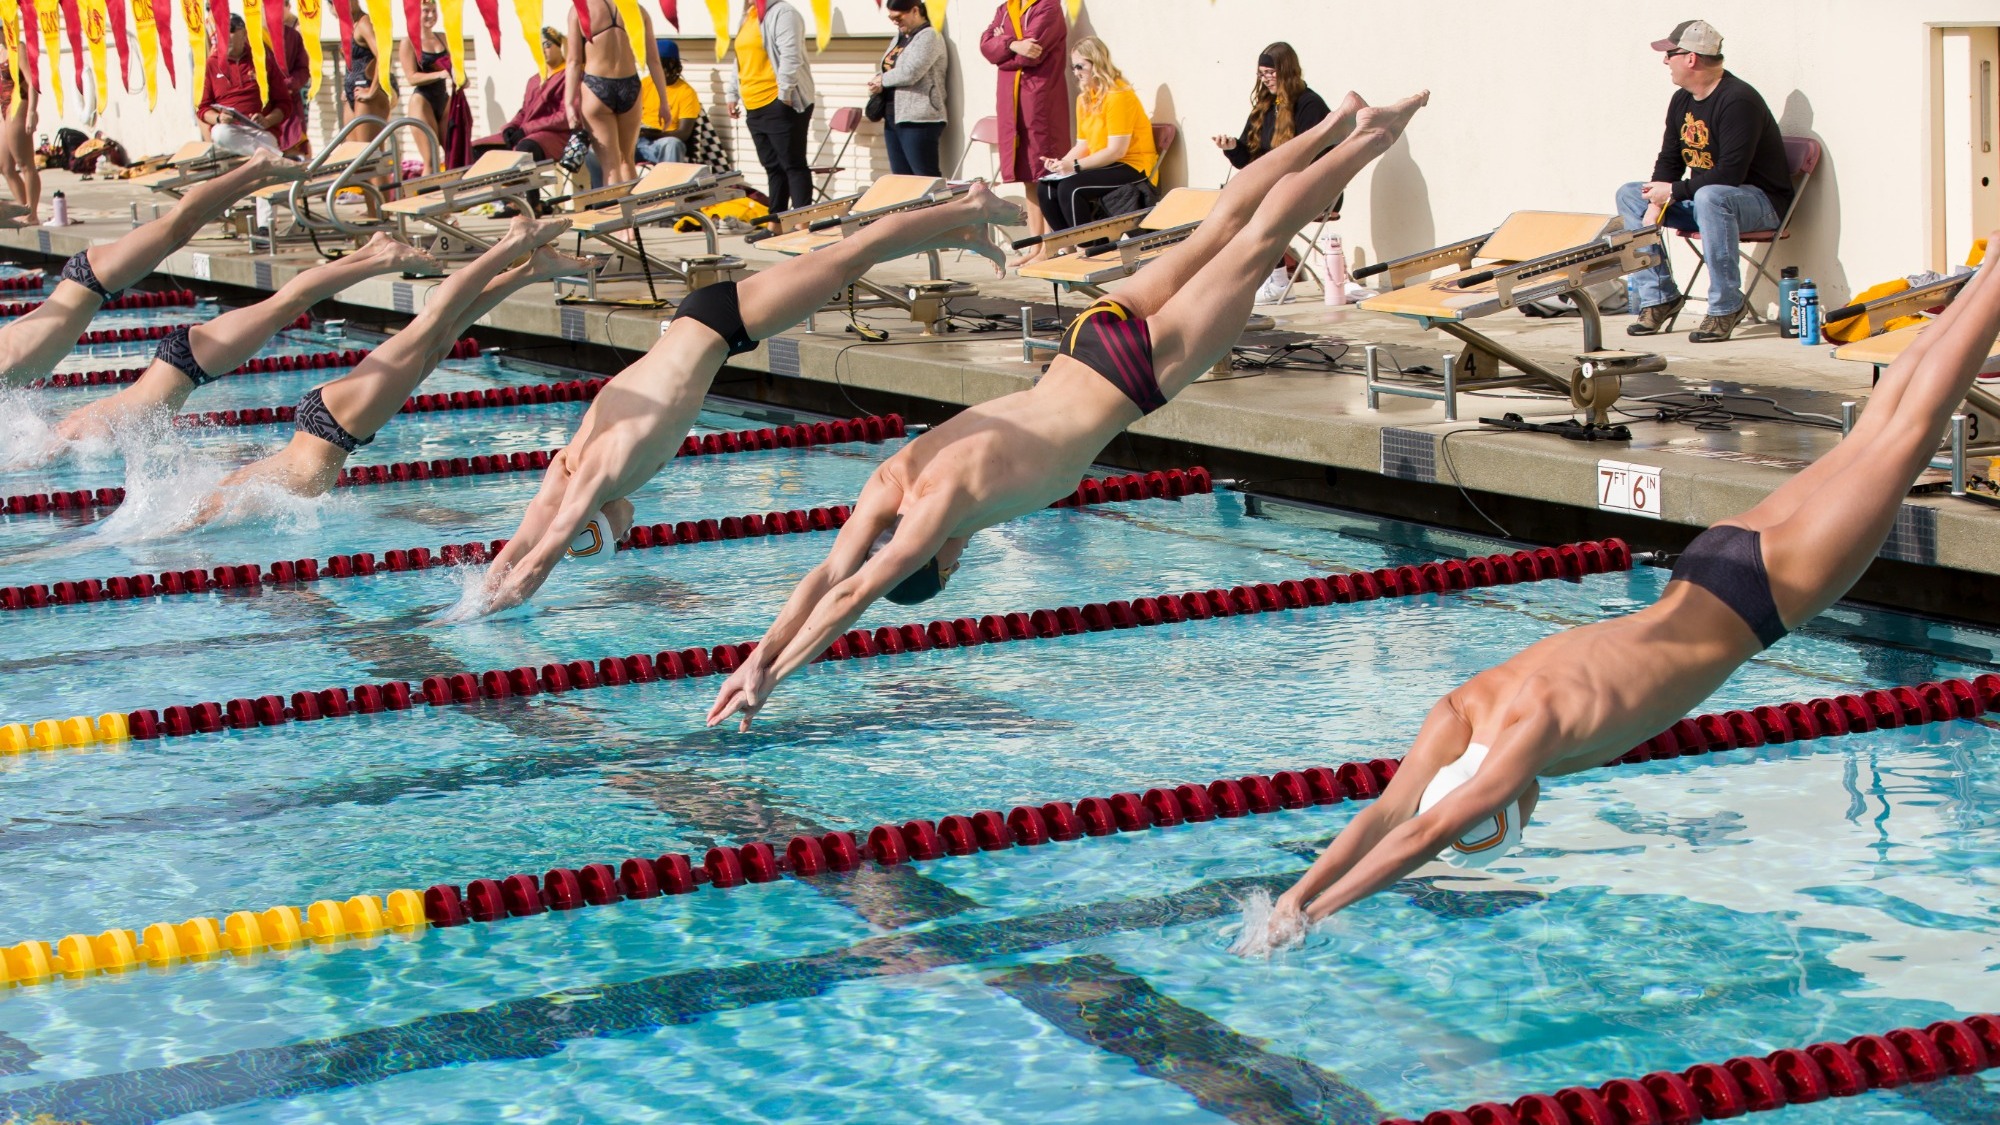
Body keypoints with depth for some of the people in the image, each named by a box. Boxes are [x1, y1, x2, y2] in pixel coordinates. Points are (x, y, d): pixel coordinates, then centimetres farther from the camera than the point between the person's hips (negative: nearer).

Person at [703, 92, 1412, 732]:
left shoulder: (945, 497, -30)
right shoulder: (890, 482, -11)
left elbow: (855, 592, -35)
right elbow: (826, 577, -10)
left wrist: (775, 674, -35)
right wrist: (758, 656, -20)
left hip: (1135, 366, -5)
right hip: (1094, 340, 5)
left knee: (1258, 240, 12)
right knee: (1214, 232, 22)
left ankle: (1373, 135, 30)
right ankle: (1341, 123, 38)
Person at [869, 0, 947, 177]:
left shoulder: (929, 36, -9)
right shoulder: (899, 38, 19)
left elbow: (910, 72, -20)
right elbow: (889, 70, 24)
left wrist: (882, 80, -5)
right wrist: (877, 82, 0)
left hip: (918, 121, -9)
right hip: (893, 118, 9)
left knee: (926, 179, -10)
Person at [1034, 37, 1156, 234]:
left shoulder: (1118, 95, -15)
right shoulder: (1084, 99, 11)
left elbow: (1116, 151, -20)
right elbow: (1082, 146, 10)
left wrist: (1075, 165, -22)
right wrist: (1061, 163, -10)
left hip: (1132, 168, -8)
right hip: (1102, 166, 8)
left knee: (1069, 188, -27)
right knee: (1045, 187, -8)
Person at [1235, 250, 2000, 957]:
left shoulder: (1541, 722, -36)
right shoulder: (1461, 713, -17)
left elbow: (1427, 834, -42)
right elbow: (1385, 816, -17)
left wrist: (1312, 915, -44)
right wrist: (1294, 895, -30)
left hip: (1763, 592, -5)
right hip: (1702, 574, 5)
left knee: (1904, 437, 11)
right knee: (1861, 443, 23)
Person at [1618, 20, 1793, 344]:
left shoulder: (1738, 100, -22)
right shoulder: (1681, 101, 6)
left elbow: (1729, 175, -29)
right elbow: (1668, 160, 8)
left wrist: (1674, 191, -23)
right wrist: (1655, 205, -10)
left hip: (1761, 200, -9)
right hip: (1702, 197, 9)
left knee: (1710, 198, -41)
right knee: (1628, 195, 1)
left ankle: (1726, 308, -29)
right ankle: (1659, 296, -4)